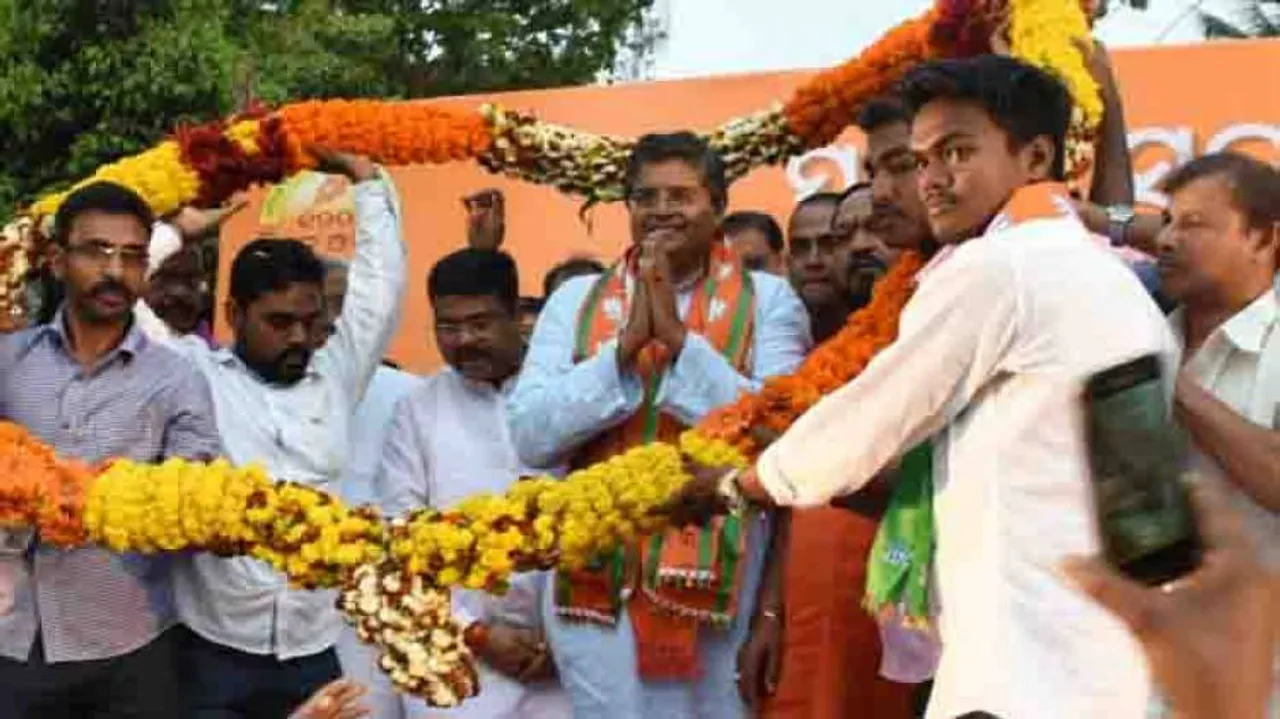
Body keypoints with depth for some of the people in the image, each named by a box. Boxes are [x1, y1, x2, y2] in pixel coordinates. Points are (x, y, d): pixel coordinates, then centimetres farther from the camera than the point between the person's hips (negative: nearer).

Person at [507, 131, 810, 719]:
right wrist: (626, 347, -10)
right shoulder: (576, 300, 8)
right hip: (596, 582, 1)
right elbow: (530, 437, -2)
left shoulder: (768, 301, 3)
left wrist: (678, 338, -13)